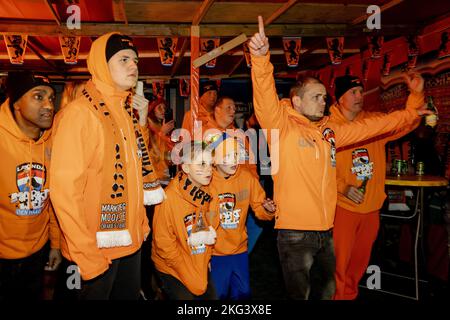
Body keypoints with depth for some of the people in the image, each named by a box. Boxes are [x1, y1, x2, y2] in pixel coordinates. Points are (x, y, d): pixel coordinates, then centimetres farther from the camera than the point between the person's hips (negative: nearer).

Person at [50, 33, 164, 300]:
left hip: (133, 240, 7)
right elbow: (65, 189, -21)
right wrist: (86, 254, -21)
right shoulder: (80, 112, -16)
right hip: (99, 249, -7)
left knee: (130, 295, 21)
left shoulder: (129, 111, 7)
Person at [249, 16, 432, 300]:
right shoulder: (283, 127, -8)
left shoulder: (330, 132, 11)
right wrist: (261, 58, -41)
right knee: (300, 294, 7)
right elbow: (266, 98, -25)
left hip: (326, 231, 7)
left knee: (326, 292, 21)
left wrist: (411, 114, 27)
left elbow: (371, 126, 22)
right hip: (295, 233, -6)